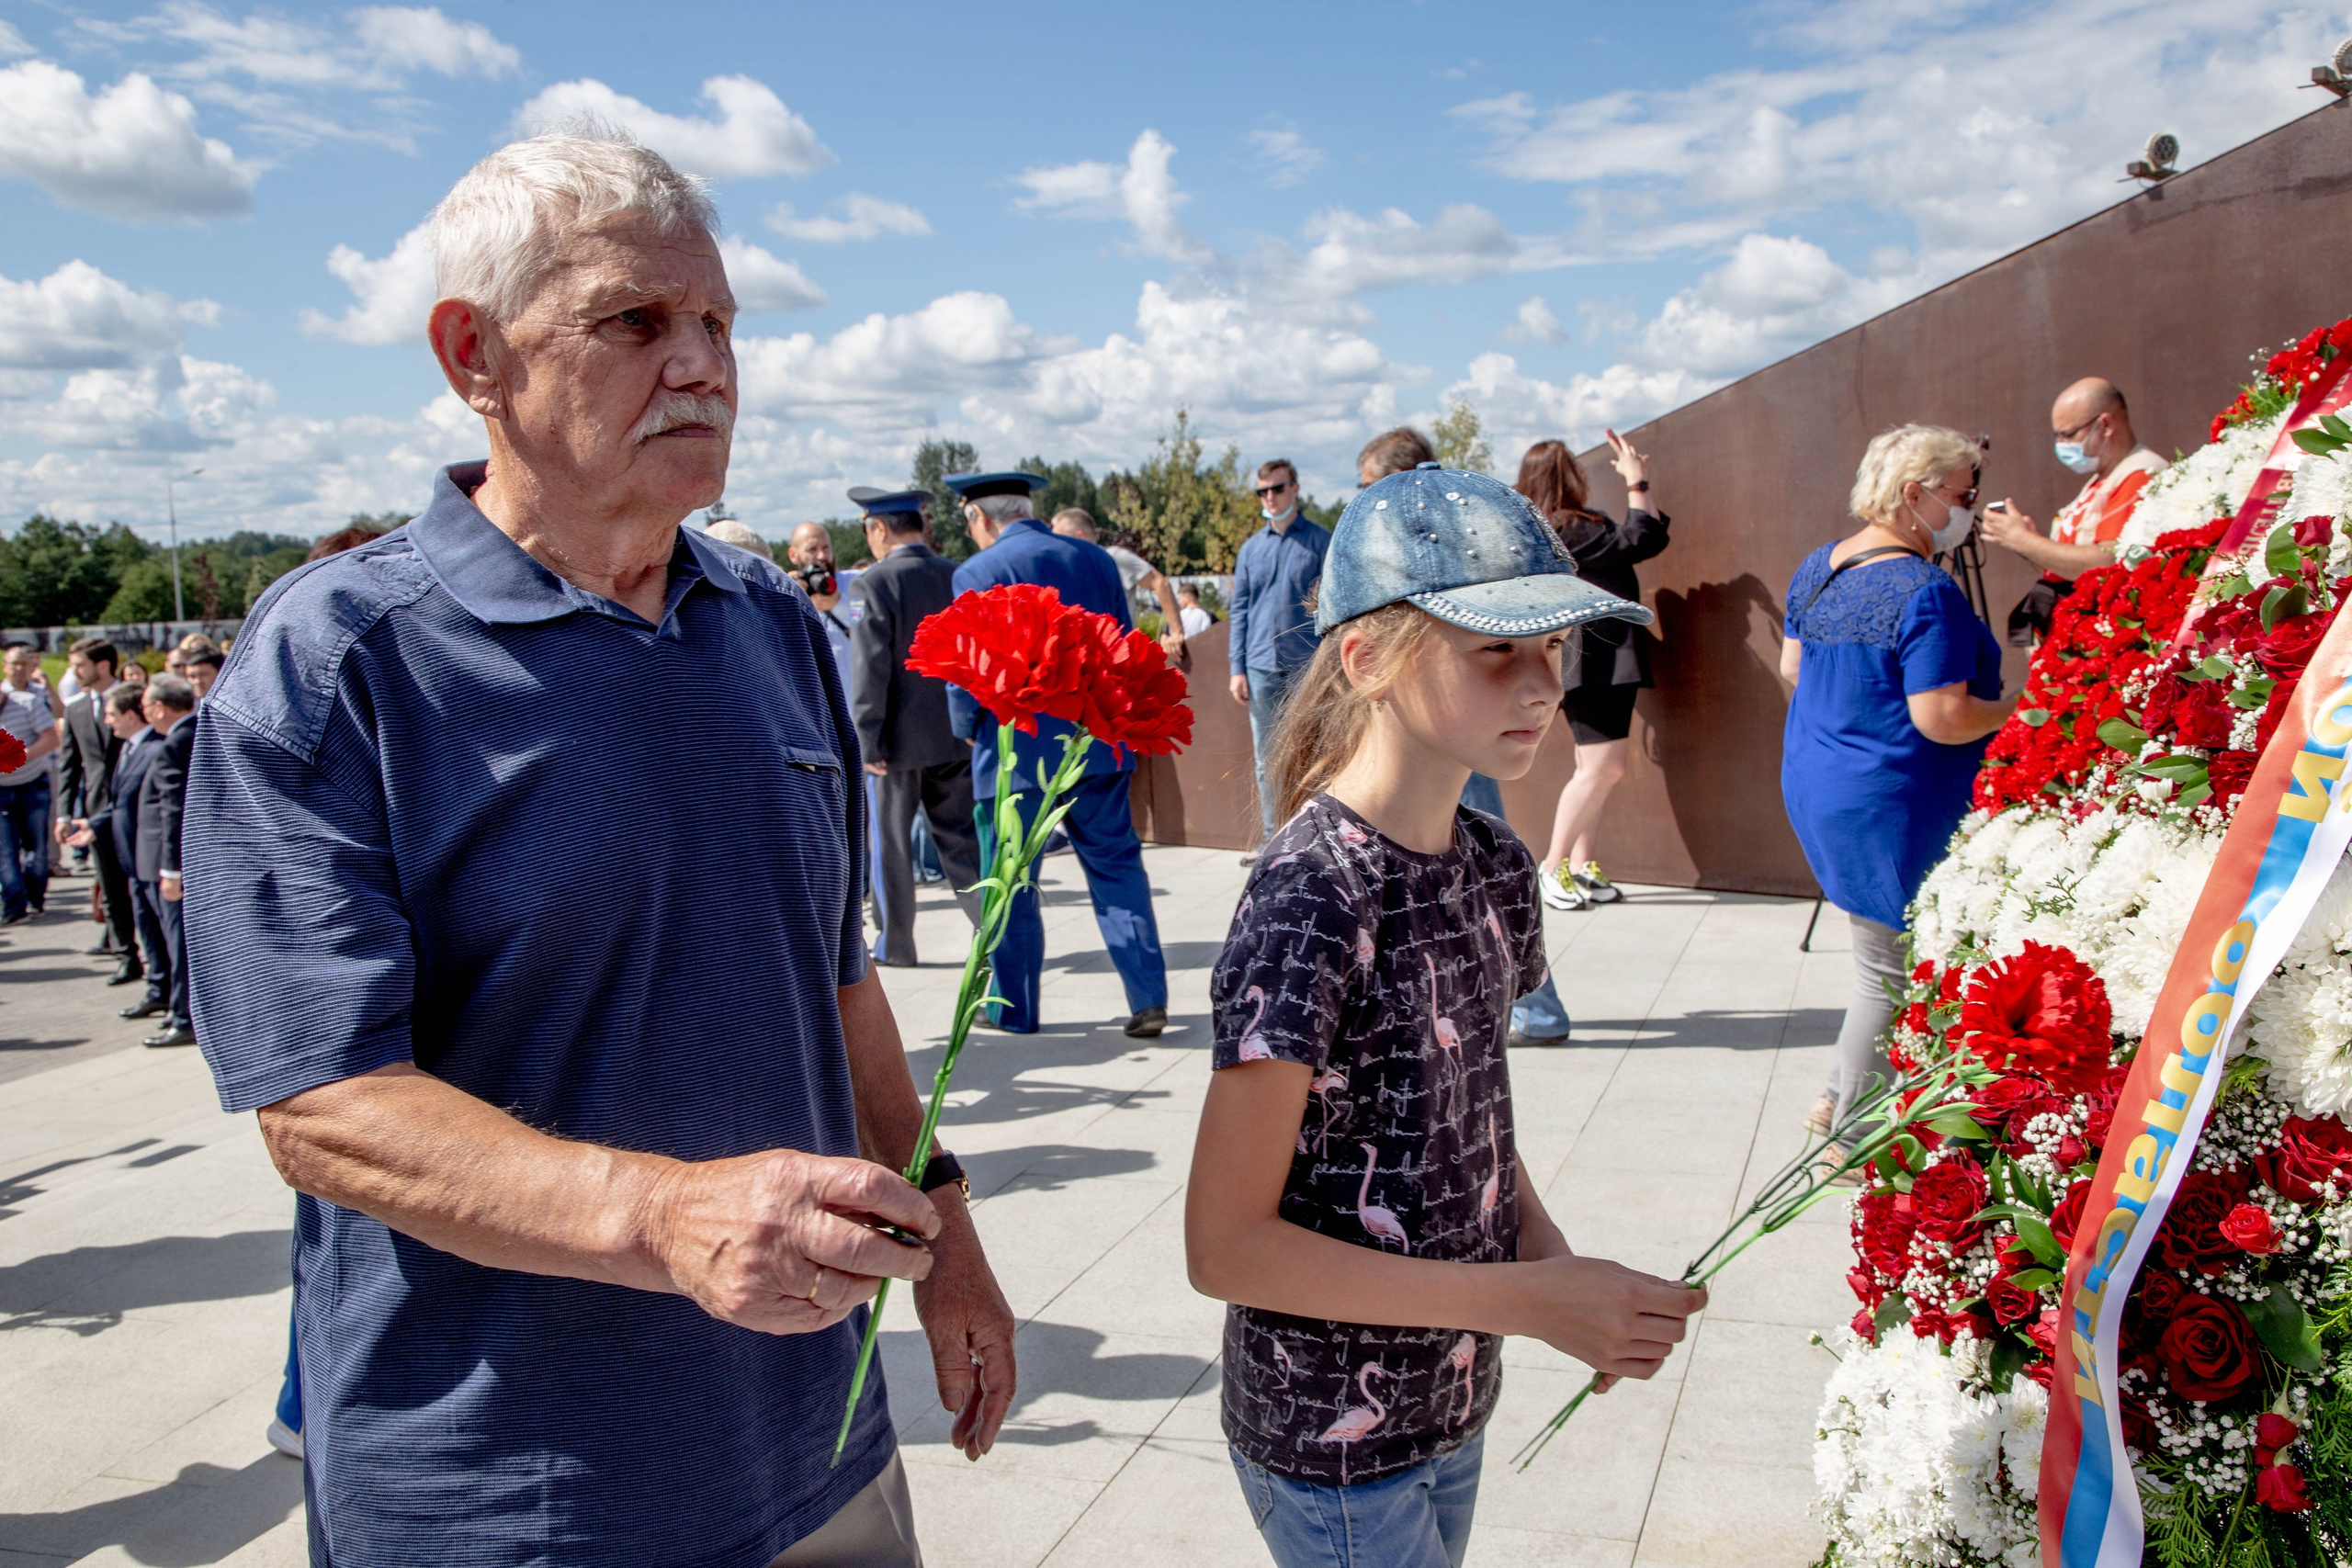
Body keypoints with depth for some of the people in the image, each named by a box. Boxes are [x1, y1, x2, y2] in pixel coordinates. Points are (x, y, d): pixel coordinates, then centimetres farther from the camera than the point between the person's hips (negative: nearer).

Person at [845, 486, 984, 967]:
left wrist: (867, 741, -12)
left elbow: (869, 669, -17)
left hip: (899, 740, -5)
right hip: (956, 735, 5)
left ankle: (895, 945, 19)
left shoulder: (871, 586, -13)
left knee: (889, 843, 9)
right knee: (960, 838, 13)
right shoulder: (960, 577, 2)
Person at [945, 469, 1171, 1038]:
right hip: (1098, 748, 4)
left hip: (1015, 754, -4)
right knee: (1117, 868, 11)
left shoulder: (978, 574, -11)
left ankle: (1013, 1008, 19)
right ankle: (1148, 998, 6)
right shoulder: (1095, 560, 5)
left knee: (1011, 885, 9)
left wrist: (967, 729, 5)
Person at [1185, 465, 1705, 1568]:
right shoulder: (1311, 901, -26)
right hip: (1332, 1444, -7)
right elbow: (1226, 1246, -23)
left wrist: (1550, 1256, -7)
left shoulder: (1492, 865, -2)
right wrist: (1525, 1301, -22)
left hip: (1452, 1403, 7)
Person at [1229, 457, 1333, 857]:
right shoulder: (1251, 548, 13)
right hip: (1261, 669, 4)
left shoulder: (1320, 541, 2)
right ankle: (1272, 838, 17)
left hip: (1307, 666, -4)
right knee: (1267, 760, 9)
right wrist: (1236, 668, 4)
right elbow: (1238, 610, 13)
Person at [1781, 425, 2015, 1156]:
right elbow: (1943, 718, -23)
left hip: (1815, 787, 9)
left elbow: (1791, 666, 17)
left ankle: (1840, 1097, 27)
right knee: (1893, 972, 4)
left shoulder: (1816, 568, 6)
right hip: (1892, 807, -9)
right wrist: (2020, 707, -7)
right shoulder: (1927, 591, -21)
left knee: (1886, 957, 21)